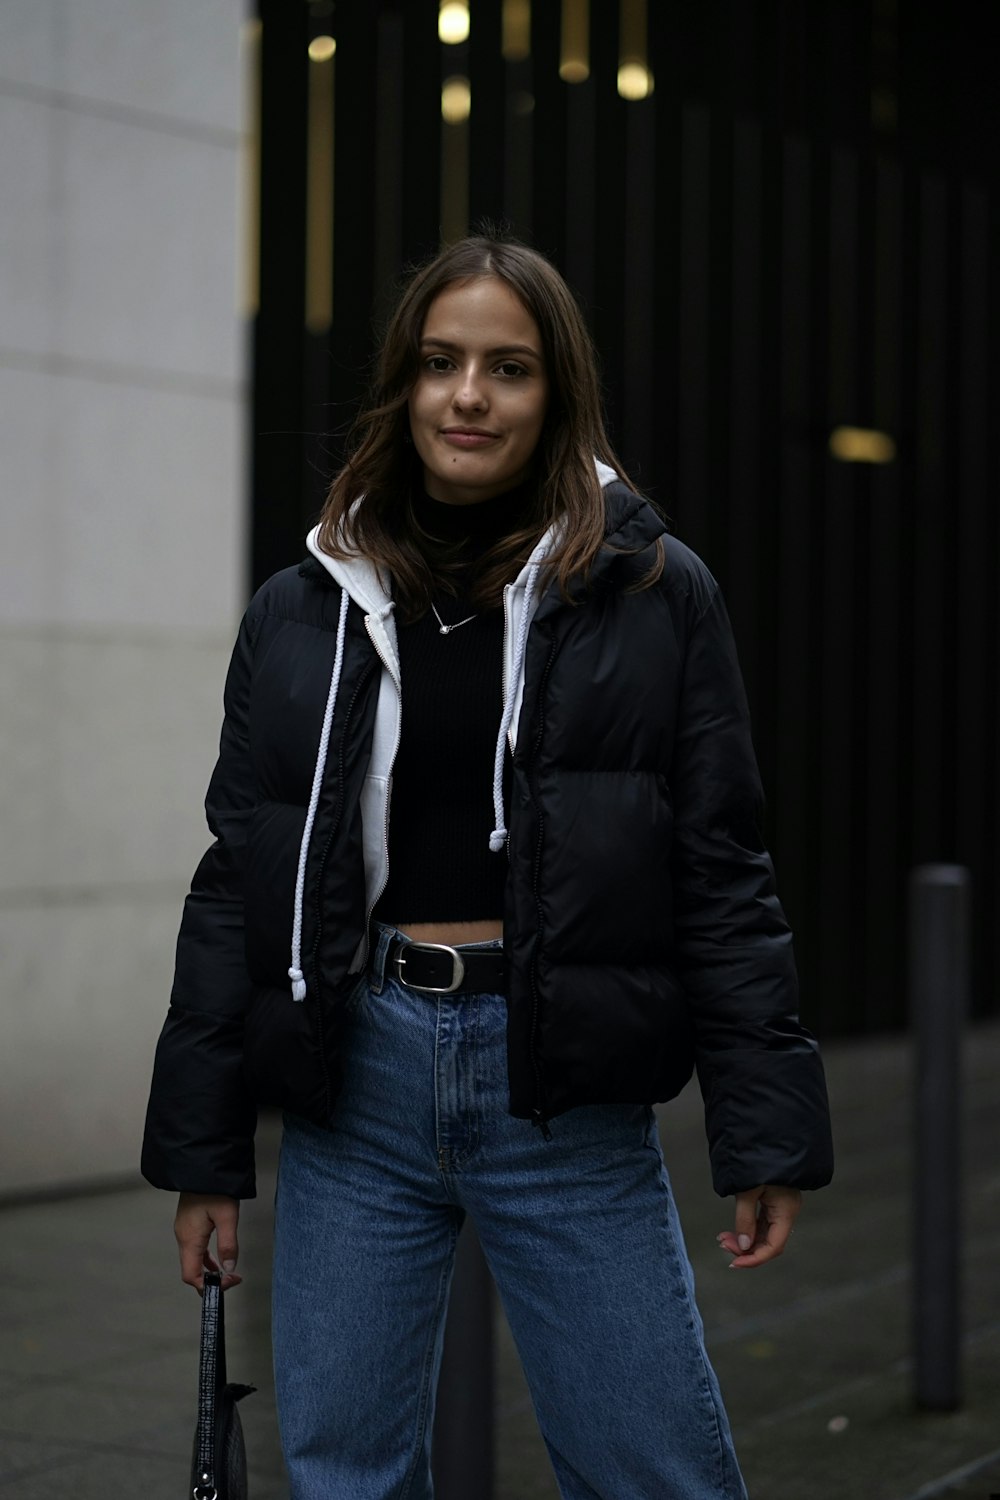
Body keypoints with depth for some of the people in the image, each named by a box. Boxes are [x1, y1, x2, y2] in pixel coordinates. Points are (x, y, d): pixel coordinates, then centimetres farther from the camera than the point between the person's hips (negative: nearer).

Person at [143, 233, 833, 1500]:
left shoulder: (654, 596, 0)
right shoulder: (303, 614, 8)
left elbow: (721, 874, 0)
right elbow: (238, 883, 10)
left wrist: (766, 1134, -4)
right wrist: (201, 1150, 8)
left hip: (565, 1094, -2)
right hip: (353, 1080, 3)